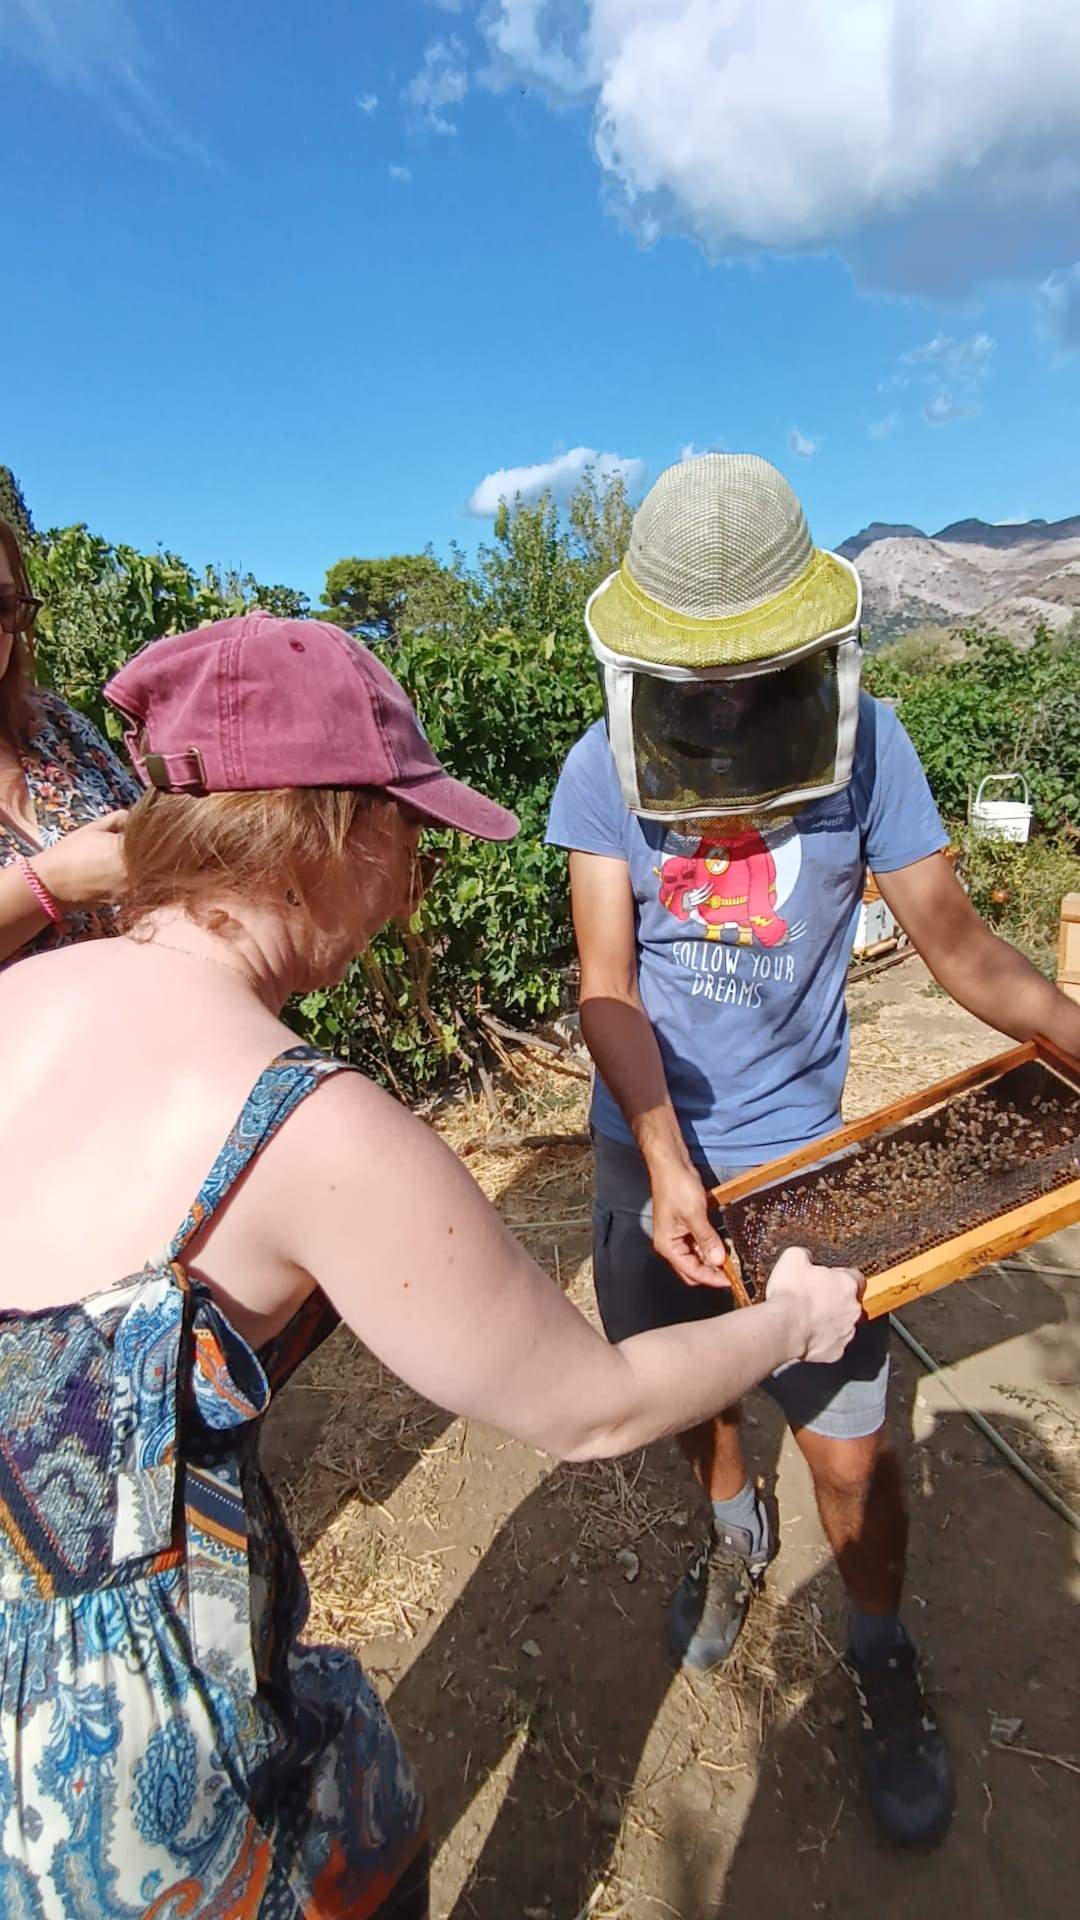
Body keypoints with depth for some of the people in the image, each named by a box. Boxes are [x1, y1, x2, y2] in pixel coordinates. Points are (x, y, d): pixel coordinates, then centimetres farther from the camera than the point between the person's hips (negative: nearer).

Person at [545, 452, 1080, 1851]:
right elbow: (606, 982, -16)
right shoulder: (603, 770, -12)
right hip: (647, 1147, 2)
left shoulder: (864, 744, -12)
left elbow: (953, 936, -9)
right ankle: (735, 1532, 56)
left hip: (800, 1147, -1)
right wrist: (669, 1163, -26)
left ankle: (883, 1666, 39)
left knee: (847, 1447, 7)